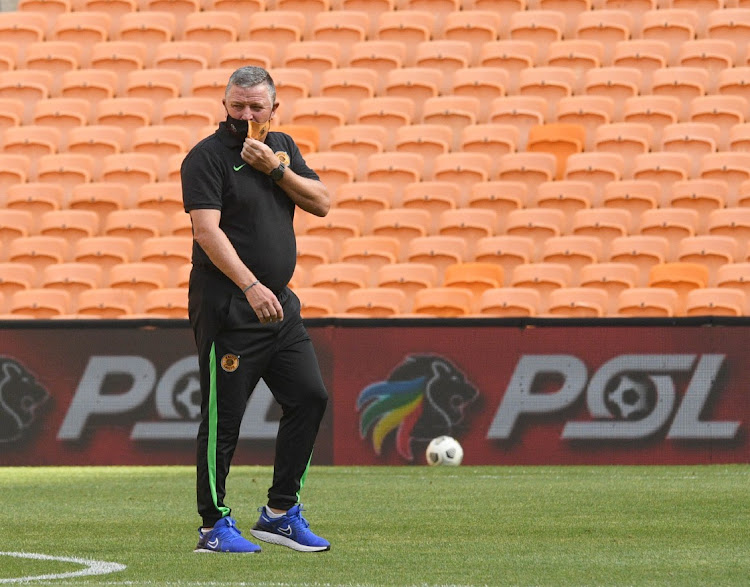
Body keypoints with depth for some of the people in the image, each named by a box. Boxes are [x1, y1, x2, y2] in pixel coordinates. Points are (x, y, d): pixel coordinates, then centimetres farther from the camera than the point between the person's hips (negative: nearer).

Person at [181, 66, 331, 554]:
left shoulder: (283, 148, 13)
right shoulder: (207, 157, -9)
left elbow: (321, 203, 5)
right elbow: (207, 230, -19)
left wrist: (274, 168, -9)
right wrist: (251, 286, -29)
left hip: (280, 304, 7)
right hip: (227, 307, -7)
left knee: (310, 397, 6)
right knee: (224, 417, -5)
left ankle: (280, 512, 15)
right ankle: (214, 526, 3)